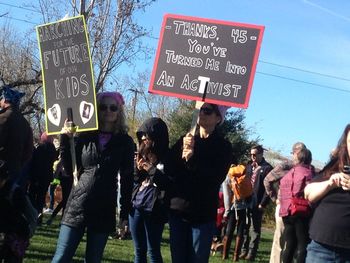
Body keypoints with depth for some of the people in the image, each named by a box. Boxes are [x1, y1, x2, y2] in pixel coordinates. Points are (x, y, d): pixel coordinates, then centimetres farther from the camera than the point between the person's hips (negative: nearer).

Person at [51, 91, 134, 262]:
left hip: (104, 211, 0)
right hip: (77, 206, 1)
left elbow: (127, 179, 3)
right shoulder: (85, 136, 5)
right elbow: (70, 169, 6)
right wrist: (65, 140, -2)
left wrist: (125, 213, 0)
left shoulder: (125, 142, 2)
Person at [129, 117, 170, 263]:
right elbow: (134, 182, 14)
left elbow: (171, 185, -12)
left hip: (154, 210, -6)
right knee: (139, 250, 12)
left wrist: (153, 171, -20)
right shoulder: (142, 155, 9)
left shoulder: (168, 158, -7)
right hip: (136, 207, 6)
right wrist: (138, 170, -6)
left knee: (153, 250, 1)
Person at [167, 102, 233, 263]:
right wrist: (183, 151, -12)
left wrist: (193, 159, -20)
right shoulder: (186, 139, 12)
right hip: (177, 210, 4)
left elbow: (216, 178, -12)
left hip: (203, 215, -4)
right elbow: (169, 169, 4)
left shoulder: (223, 146, 0)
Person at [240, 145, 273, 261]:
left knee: (255, 229, 2)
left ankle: (251, 253, 6)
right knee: (244, 227, 10)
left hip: (257, 203, -6)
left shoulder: (267, 168, -5)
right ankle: (244, 251, 18)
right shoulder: (249, 166, 13)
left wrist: (262, 203, -14)